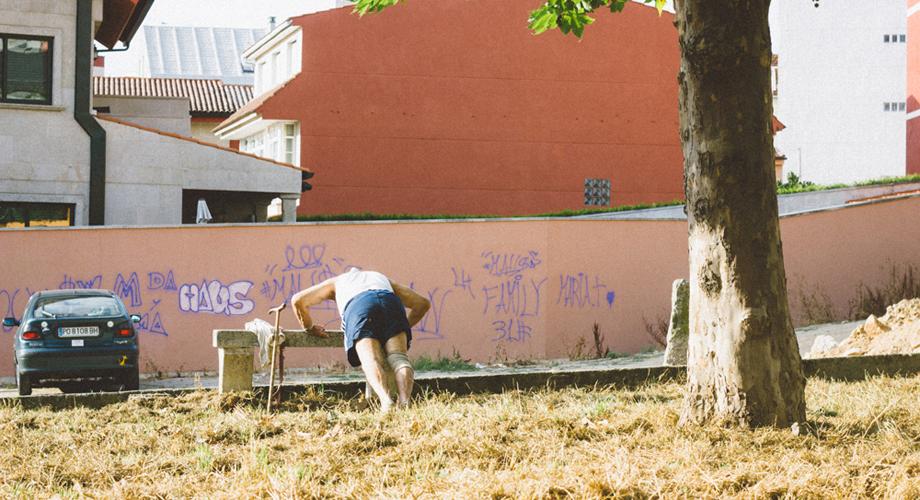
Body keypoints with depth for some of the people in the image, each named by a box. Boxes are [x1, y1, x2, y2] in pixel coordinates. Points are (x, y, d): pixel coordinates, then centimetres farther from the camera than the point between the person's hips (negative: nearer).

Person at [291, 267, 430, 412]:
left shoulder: (337, 282, 42)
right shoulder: (381, 277, 46)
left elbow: (298, 300, 31)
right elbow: (423, 302, 38)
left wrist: (310, 327, 43)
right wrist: (405, 327, 47)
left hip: (358, 308, -2)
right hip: (391, 302, 2)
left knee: (370, 361, -18)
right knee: (398, 358, -7)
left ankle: (386, 400, -46)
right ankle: (405, 402, -36)